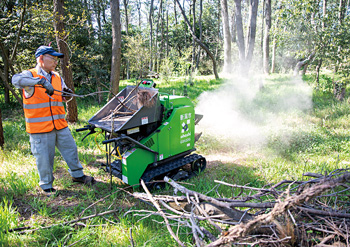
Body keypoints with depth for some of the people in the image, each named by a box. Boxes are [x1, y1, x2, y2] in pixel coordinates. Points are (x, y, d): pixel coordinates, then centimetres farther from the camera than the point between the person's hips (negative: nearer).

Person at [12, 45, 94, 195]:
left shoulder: (57, 78, 12)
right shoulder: (30, 75, -7)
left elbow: (63, 97, 21)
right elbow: (16, 79, -30)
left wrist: (67, 94, -4)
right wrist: (41, 81, -41)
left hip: (60, 126, 6)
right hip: (40, 128, -6)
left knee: (71, 149, 13)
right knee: (44, 158, 3)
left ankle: (77, 175, 32)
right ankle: (46, 186, 23)